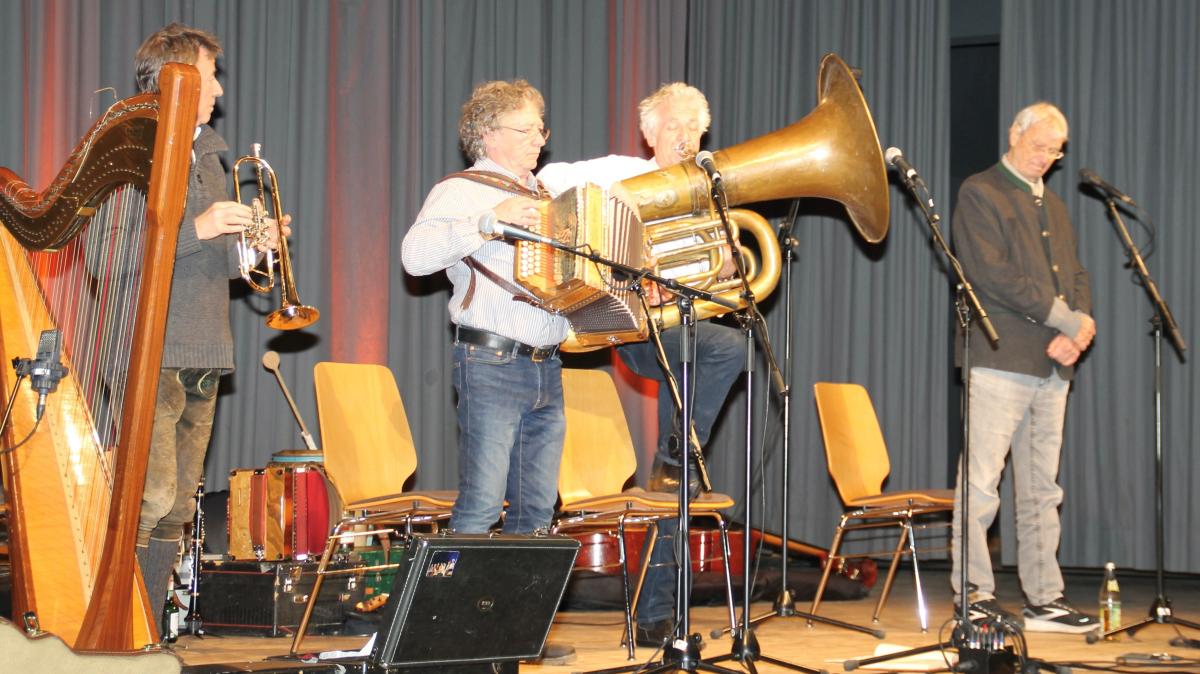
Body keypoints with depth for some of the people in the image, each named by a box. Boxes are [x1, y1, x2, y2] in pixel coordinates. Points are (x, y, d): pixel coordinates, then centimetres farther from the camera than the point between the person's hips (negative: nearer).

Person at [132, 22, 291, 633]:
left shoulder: (208, 153, 20)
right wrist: (194, 229, -22)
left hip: (203, 356, 8)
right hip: (151, 353, -8)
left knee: (177, 508, 8)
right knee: (150, 498, -14)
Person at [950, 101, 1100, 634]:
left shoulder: (1053, 206, 23)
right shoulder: (979, 194, -2)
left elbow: (1075, 275, 18)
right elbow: (991, 273, -14)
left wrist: (1076, 333, -2)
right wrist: (1064, 318, -14)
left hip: (1052, 366, 7)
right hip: (999, 359, -7)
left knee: (1042, 490, 9)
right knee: (981, 484, -7)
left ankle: (1044, 598, 13)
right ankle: (974, 594, -2)